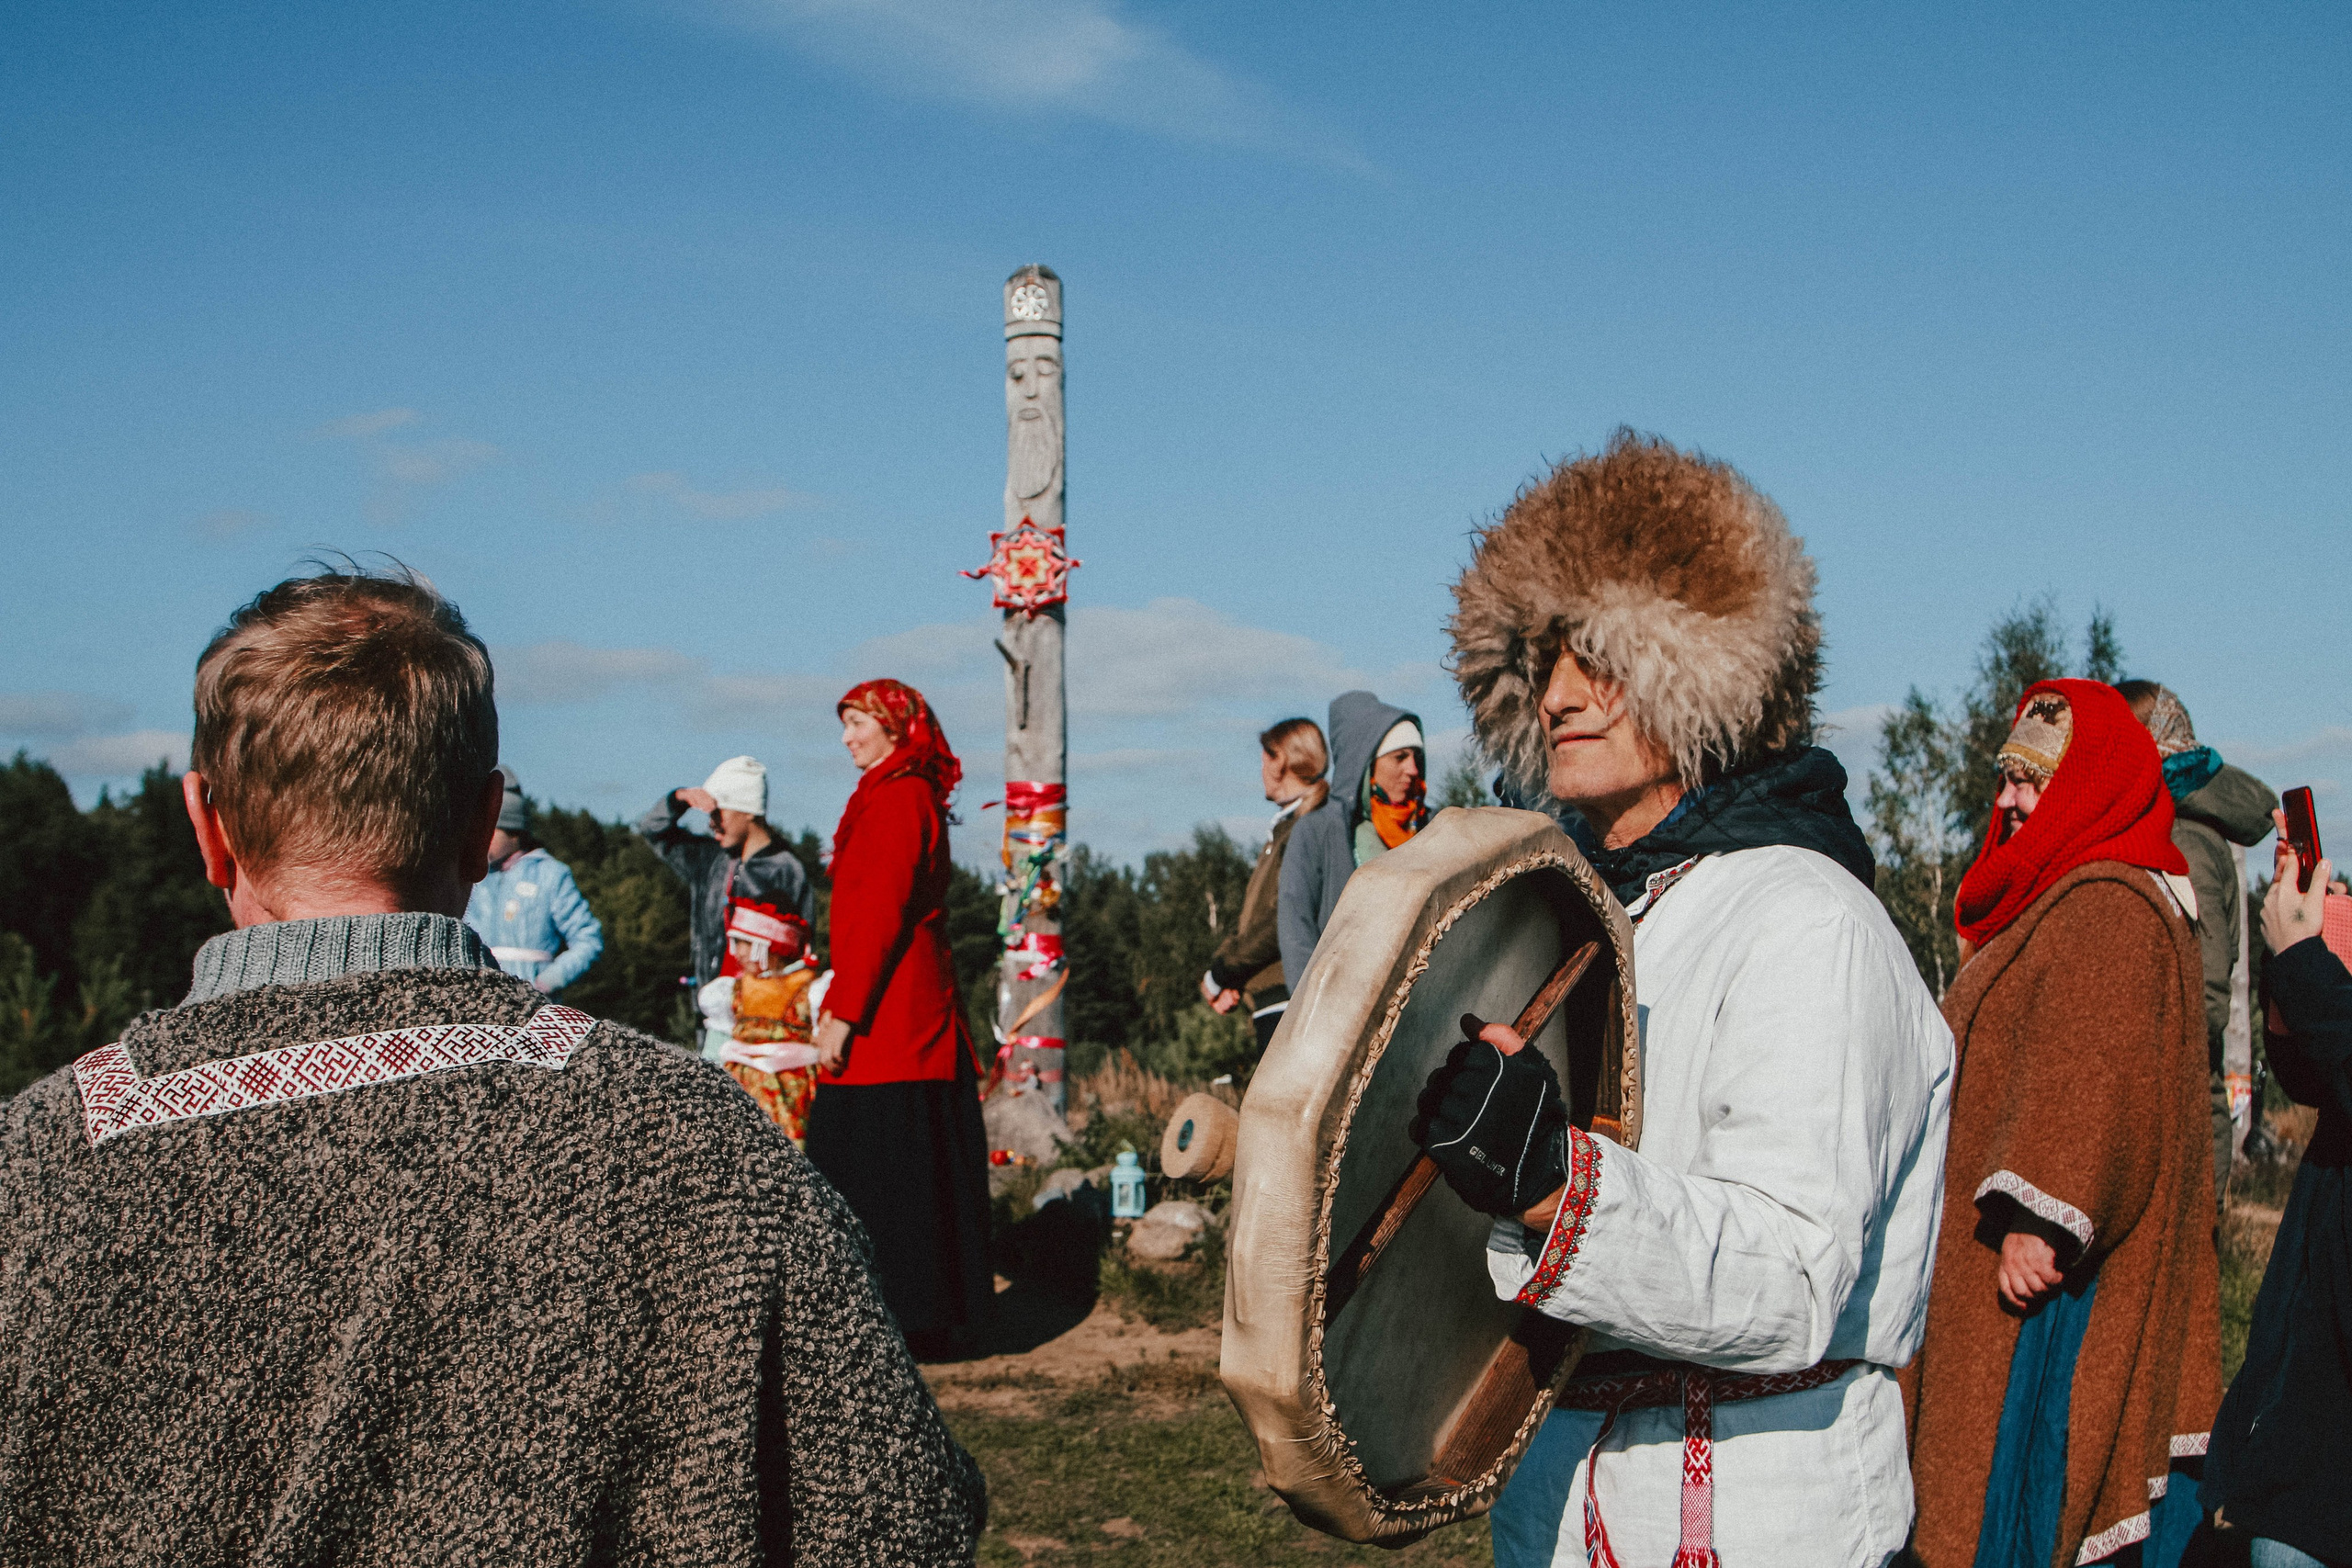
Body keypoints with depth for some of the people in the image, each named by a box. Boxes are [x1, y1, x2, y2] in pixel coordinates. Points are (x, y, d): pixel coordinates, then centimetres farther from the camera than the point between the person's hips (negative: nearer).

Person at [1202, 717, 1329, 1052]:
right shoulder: (1283, 829, 21)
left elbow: (1287, 924, -19)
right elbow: (1251, 916, 21)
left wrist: (1221, 975, -10)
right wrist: (1216, 967, 3)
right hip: (1274, 1004, 10)